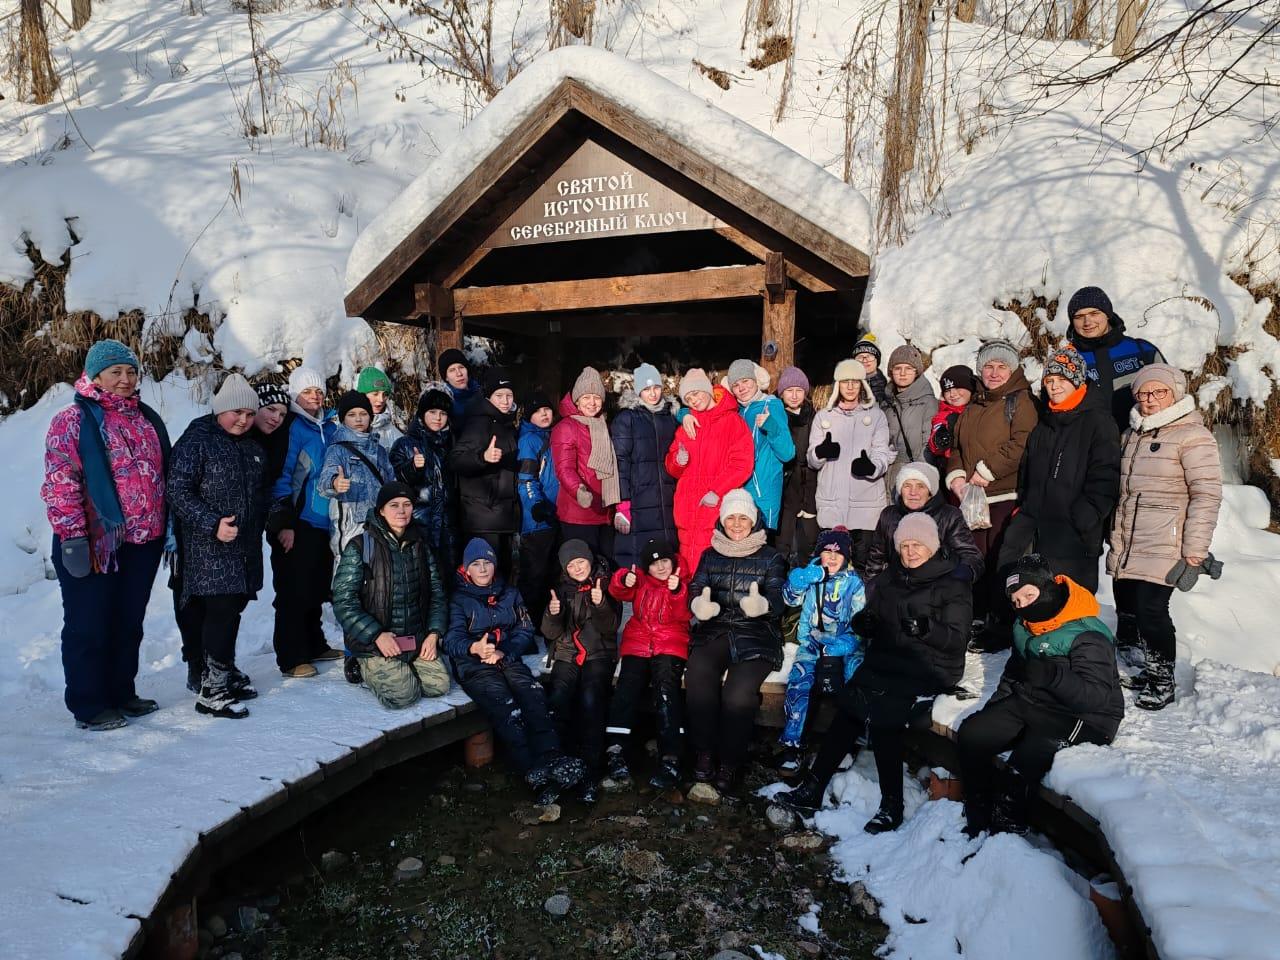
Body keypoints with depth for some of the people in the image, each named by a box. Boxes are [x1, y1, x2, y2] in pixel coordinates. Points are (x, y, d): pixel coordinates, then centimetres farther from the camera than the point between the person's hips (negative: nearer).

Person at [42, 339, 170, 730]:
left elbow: (162, 474, 19)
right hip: (95, 543, -6)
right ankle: (88, 706, 16)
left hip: (143, 541, 6)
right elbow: (60, 484, -13)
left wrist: (168, 526, 16)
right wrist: (72, 535, -19)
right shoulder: (73, 420, -6)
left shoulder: (146, 418, 12)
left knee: (129, 623, 15)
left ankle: (122, 693, 29)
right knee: (89, 626, 4)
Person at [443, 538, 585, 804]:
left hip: (508, 660, 3)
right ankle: (535, 773, -40)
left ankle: (550, 757, -41)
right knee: (505, 706, -31)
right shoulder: (458, 599, 8)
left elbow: (525, 632, 10)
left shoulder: (509, 594, 19)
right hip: (474, 666, -3)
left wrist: (502, 652, -10)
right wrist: (475, 648, -30)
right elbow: (452, 640, -7)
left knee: (534, 695, -29)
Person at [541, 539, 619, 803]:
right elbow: (551, 633, 8)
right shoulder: (563, 589, 15)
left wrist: (601, 604, -23)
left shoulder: (606, 585, 6)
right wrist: (552, 613, -13)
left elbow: (609, 628, -4)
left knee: (591, 699, -30)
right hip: (566, 655, 3)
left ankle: (590, 772, -25)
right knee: (557, 699, -27)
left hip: (599, 655, -3)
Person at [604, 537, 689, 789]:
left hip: (670, 646, -2)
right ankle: (615, 752, -27)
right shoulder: (641, 580, 17)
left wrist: (677, 591, -23)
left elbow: (683, 615, -6)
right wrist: (624, 581, -21)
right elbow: (618, 592, 1)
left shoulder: (681, 583, 9)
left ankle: (670, 758, -32)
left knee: (666, 688, -27)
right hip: (637, 645, 2)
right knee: (627, 687, -23)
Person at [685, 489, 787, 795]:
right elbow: (695, 590, 7)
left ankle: (730, 763, -13)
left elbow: (778, 600, -3)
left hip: (756, 633, -2)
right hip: (715, 631, 2)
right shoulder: (710, 556, 18)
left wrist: (761, 604, -28)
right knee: (697, 676, -30)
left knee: (738, 692, -30)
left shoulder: (771, 558, 9)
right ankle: (704, 754, -18)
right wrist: (700, 605, -19)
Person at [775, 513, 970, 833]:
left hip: (928, 669, -4)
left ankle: (892, 804, -19)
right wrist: (864, 622, -3)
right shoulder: (888, 580, 20)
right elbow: (868, 623, 20)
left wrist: (925, 628, -23)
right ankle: (813, 788, -20)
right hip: (884, 662, 5)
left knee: (881, 713, -29)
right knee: (851, 706, -22)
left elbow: (957, 638, -5)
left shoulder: (952, 585, 4)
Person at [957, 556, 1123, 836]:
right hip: (1029, 703, 8)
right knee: (971, 733, -10)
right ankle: (977, 820, -1)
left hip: (1083, 718, -8)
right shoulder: (1025, 628, 8)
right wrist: (995, 707, 13)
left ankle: (1006, 825, -12)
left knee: (1029, 755, -33)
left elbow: (1097, 697, -28)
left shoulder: (1088, 636, -19)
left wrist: (1054, 675, -42)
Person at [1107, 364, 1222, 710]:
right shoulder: (1132, 435, 16)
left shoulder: (1192, 435, -8)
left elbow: (1207, 494, -13)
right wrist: (1115, 534, 25)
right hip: (1125, 548, 7)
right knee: (1127, 609, 12)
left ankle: (1162, 681, 8)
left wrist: (1195, 549, -16)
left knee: (1151, 610, -9)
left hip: (1163, 549, -7)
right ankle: (1131, 671, 28)